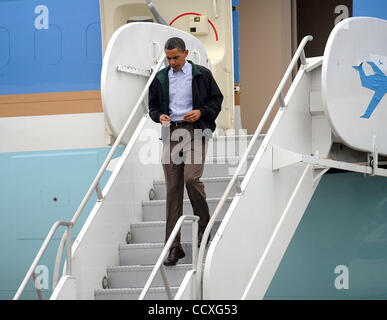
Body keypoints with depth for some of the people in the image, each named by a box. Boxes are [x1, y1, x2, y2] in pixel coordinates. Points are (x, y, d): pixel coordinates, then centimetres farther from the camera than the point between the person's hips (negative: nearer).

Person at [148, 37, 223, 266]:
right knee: (173, 188, -1)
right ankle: (174, 246, 0)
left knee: (191, 178, -19)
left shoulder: (202, 74, 4)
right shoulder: (160, 78, 13)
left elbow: (217, 99, 7)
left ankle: (205, 222, 10)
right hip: (171, 132, 3)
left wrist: (201, 112, -10)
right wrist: (159, 116, -4)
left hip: (195, 131, -3)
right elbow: (153, 106, 19)